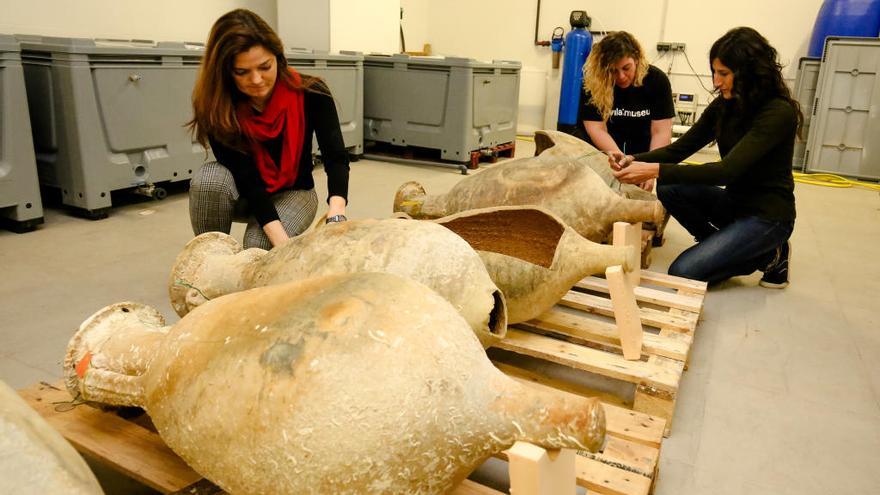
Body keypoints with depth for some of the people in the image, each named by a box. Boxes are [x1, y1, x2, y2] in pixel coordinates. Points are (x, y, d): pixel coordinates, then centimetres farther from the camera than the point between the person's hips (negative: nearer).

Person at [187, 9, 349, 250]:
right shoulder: (216, 106, -23)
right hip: (243, 191, 1)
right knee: (210, 179, -32)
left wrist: (336, 217, -51)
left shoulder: (310, 94, -23)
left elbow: (336, 158, -31)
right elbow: (245, 177, -29)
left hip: (293, 191, -1)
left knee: (260, 244, -29)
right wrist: (281, 239, -41)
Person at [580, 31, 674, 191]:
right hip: (603, 151, -1)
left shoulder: (657, 79, -13)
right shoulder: (593, 83, -17)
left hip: (641, 151, 1)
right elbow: (597, 129, -23)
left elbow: (661, 132, -17)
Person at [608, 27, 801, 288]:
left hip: (767, 216, -7)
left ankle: (767, 255, 3)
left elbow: (727, 169, -31)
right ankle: (721, 244, 2)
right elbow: (679, 149, -1)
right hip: (734, 201, 7)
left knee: (682, 272, -18)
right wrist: (634, 160, -21)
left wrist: (655, 170, -38)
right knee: (668, 189, -15)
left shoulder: (779, 112, -22)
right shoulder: (723, 106, 0)